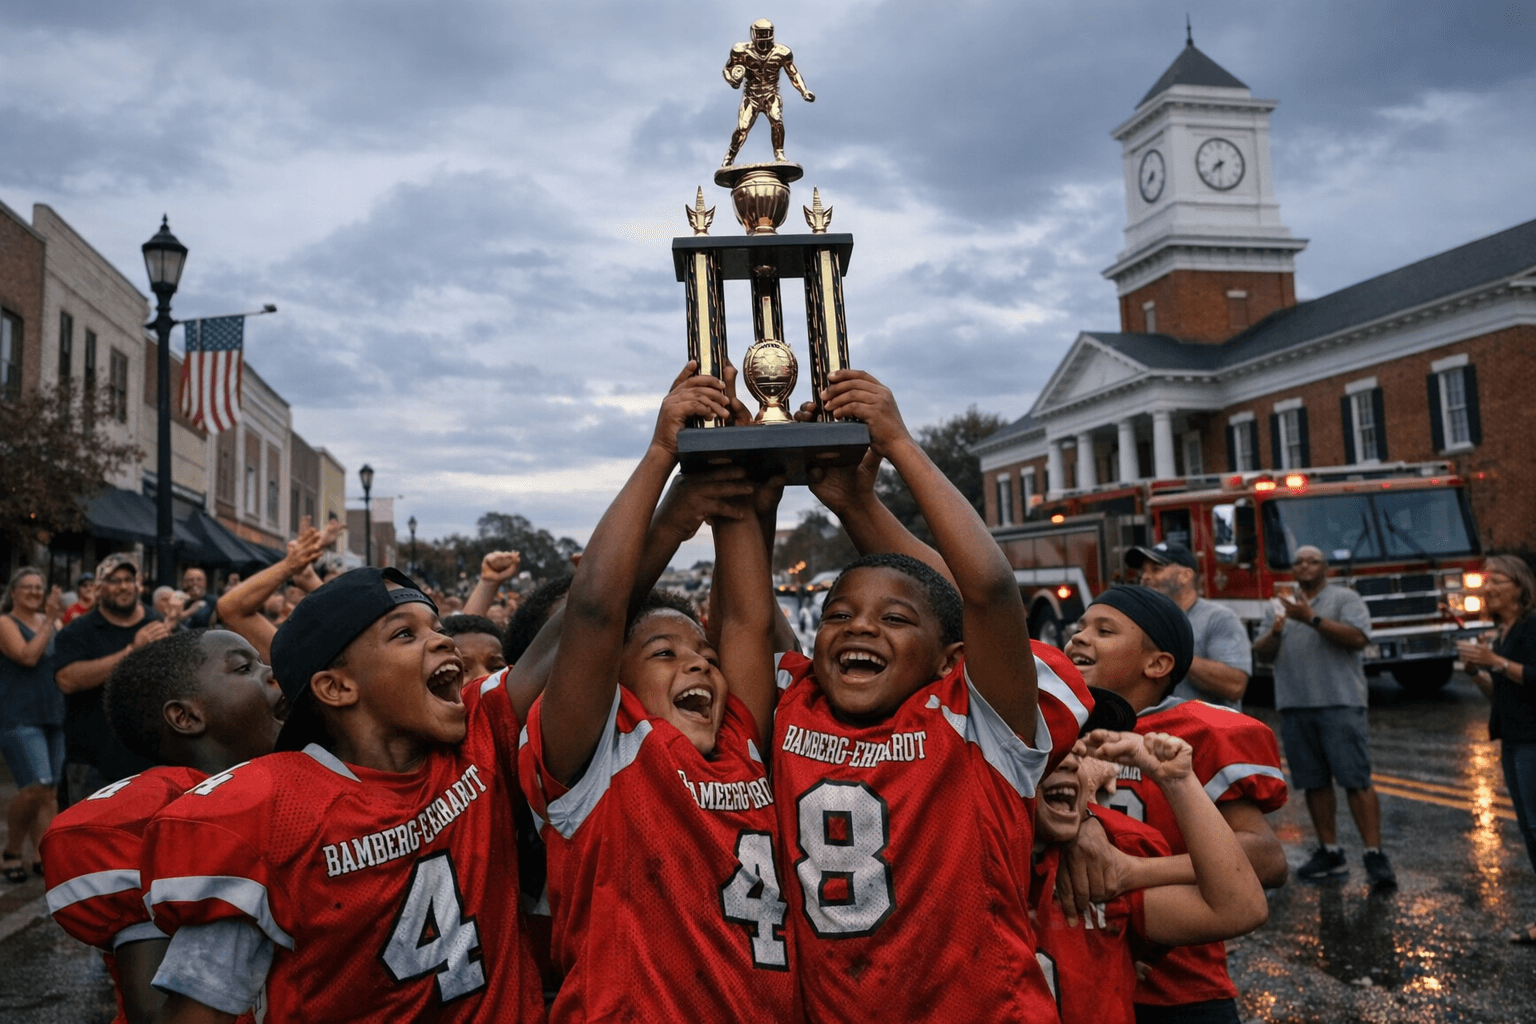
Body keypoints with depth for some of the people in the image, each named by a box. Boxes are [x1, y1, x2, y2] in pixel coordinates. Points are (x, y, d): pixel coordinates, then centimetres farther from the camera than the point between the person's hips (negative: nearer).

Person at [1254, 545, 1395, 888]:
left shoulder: (1345, 599, 2)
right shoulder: (1278, 606, 16)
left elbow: (1358, 638, -13)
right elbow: (1261, 652, 9)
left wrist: (1312, 618, -19)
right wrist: (1275, 632, -12)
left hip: (1340, 704, -5)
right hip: (1294, 706, 5)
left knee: (1356, 781, -7)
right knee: (1314, 782, 10)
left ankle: (1375, 855, -2)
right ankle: (1329, 852, 19)